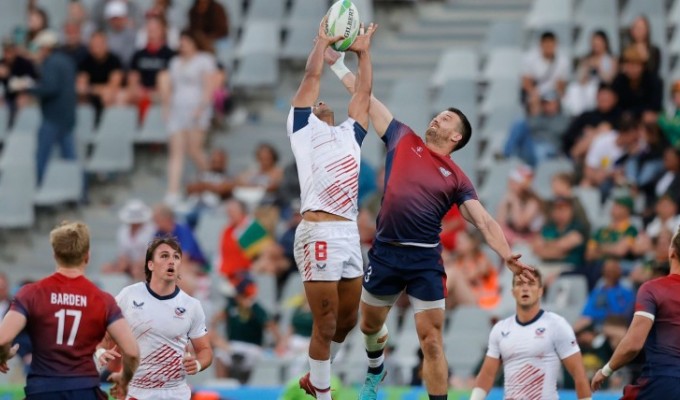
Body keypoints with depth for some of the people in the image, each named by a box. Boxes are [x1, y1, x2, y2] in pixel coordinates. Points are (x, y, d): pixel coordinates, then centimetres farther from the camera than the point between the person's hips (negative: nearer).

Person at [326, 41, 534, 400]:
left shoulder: (457, 179, 4)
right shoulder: (403, 140, 11)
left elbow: (484, 221, -5)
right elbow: (366, 99, 14)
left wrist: (507, 255, -22)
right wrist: (336, 62, 15)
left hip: (425, 259, -3)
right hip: (385, 252, 3)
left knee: (431, 342, -5)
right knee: (370, 325, 20)